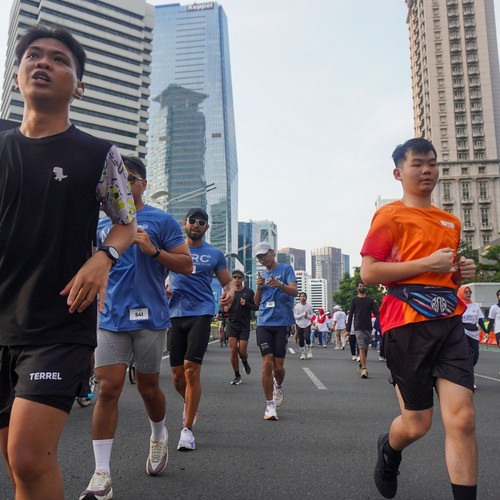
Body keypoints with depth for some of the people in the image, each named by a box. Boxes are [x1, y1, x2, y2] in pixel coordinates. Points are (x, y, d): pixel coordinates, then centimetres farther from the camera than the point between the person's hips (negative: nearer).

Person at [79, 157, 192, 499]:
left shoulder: (161, 221, 1)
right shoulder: (102, 225, 13)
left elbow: (186, 265, -4)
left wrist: (153, 250, -17)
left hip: (149, 317, -2)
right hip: (111, 318, 3)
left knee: (148, 388, 11)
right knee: (108, 389, -5)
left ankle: (159, 435, 41)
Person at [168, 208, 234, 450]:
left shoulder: (215, 254, 9)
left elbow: (227, 282, 15)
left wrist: (229, 293, -9)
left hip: (201, 314, -2)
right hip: (175, 314, 2)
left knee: (191, 368, -15)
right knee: (177, 374, 7)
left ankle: (187, 429, -3)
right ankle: (189, 403, 41)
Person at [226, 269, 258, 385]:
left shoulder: (249, 292, 1)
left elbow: (256, 307, 2)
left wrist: (246, 304, -16)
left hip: (244, 325, -1)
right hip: (232, 324, 2)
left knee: (242, 351, -4)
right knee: (233, 349, -6)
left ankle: (245, 362, 32)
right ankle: (237, 375, 8)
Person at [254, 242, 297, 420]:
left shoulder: (285, 269, 3)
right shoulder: (261, 274, 17)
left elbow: (294, 291, -10)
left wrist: (280, 285, -29)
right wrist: (259, 287, -2)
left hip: (282, 322, -3)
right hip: (264, 322, 3)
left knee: (278, 366, 0)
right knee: (267, 362, -8)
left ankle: (278, 387, 34)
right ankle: (270, 405, -1)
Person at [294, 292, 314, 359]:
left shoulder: (309, 306, 1)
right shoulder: (297, 306, -4)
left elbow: (312, 315, 8)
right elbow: (295, 316, -9)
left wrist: (307, 316, -13)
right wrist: (303, 314, -18)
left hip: (307, 324, 0)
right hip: (299, 325, 0)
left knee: (307, 338, -17)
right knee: (301, 340, 4)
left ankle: (308, 351, 5)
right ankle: (303, 353, 20)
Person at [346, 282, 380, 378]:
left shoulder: (371, 300, 9)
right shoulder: (354, 300, 5)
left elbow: (376, 313, 3)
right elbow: (350, 315, 4)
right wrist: (348, 329, 0)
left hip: (368, 328, 3)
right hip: (358, 328, -3)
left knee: (365, 348, 9)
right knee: (362, 348, -15)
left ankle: (361, 366, 26)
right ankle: (364, 369, -21)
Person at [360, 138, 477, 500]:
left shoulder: (451, 222, 18)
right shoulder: (391, 215, -2)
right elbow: (369, 273, -11)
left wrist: (461, 271, 8)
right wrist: (427, 263, -14)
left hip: (449, 323, 5)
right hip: (407, 325, -5)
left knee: (462, 419, -5)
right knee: (418, 424, 6)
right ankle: (389, 449, 41)